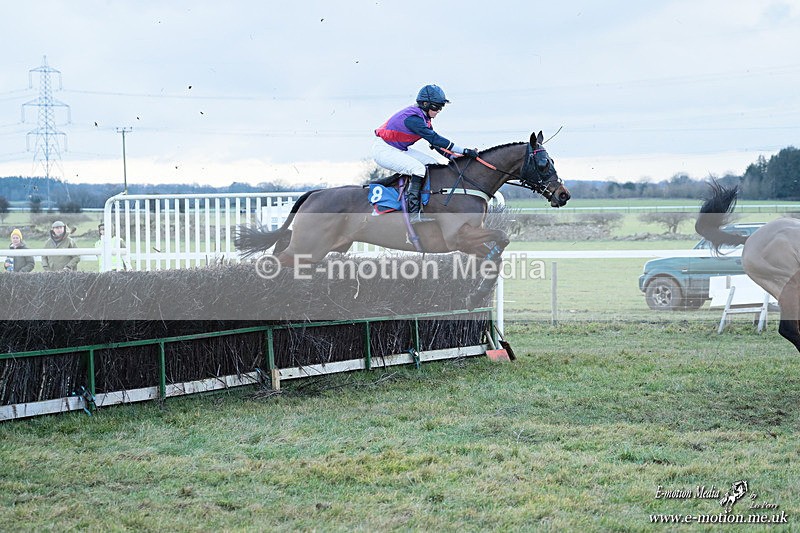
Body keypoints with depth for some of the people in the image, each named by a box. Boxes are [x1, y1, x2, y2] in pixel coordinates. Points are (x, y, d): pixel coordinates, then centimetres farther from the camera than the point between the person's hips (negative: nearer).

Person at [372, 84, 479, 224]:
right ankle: (414, 213, -29)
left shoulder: (423, 117, 4)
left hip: (399, 149, 10)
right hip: (383, 149, -10)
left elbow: (435, 142, 10)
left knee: (432, 164, 2)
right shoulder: (413, 118, -27)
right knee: (418, 168, -27)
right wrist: (464, 151, -32)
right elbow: (435, 139, -32)